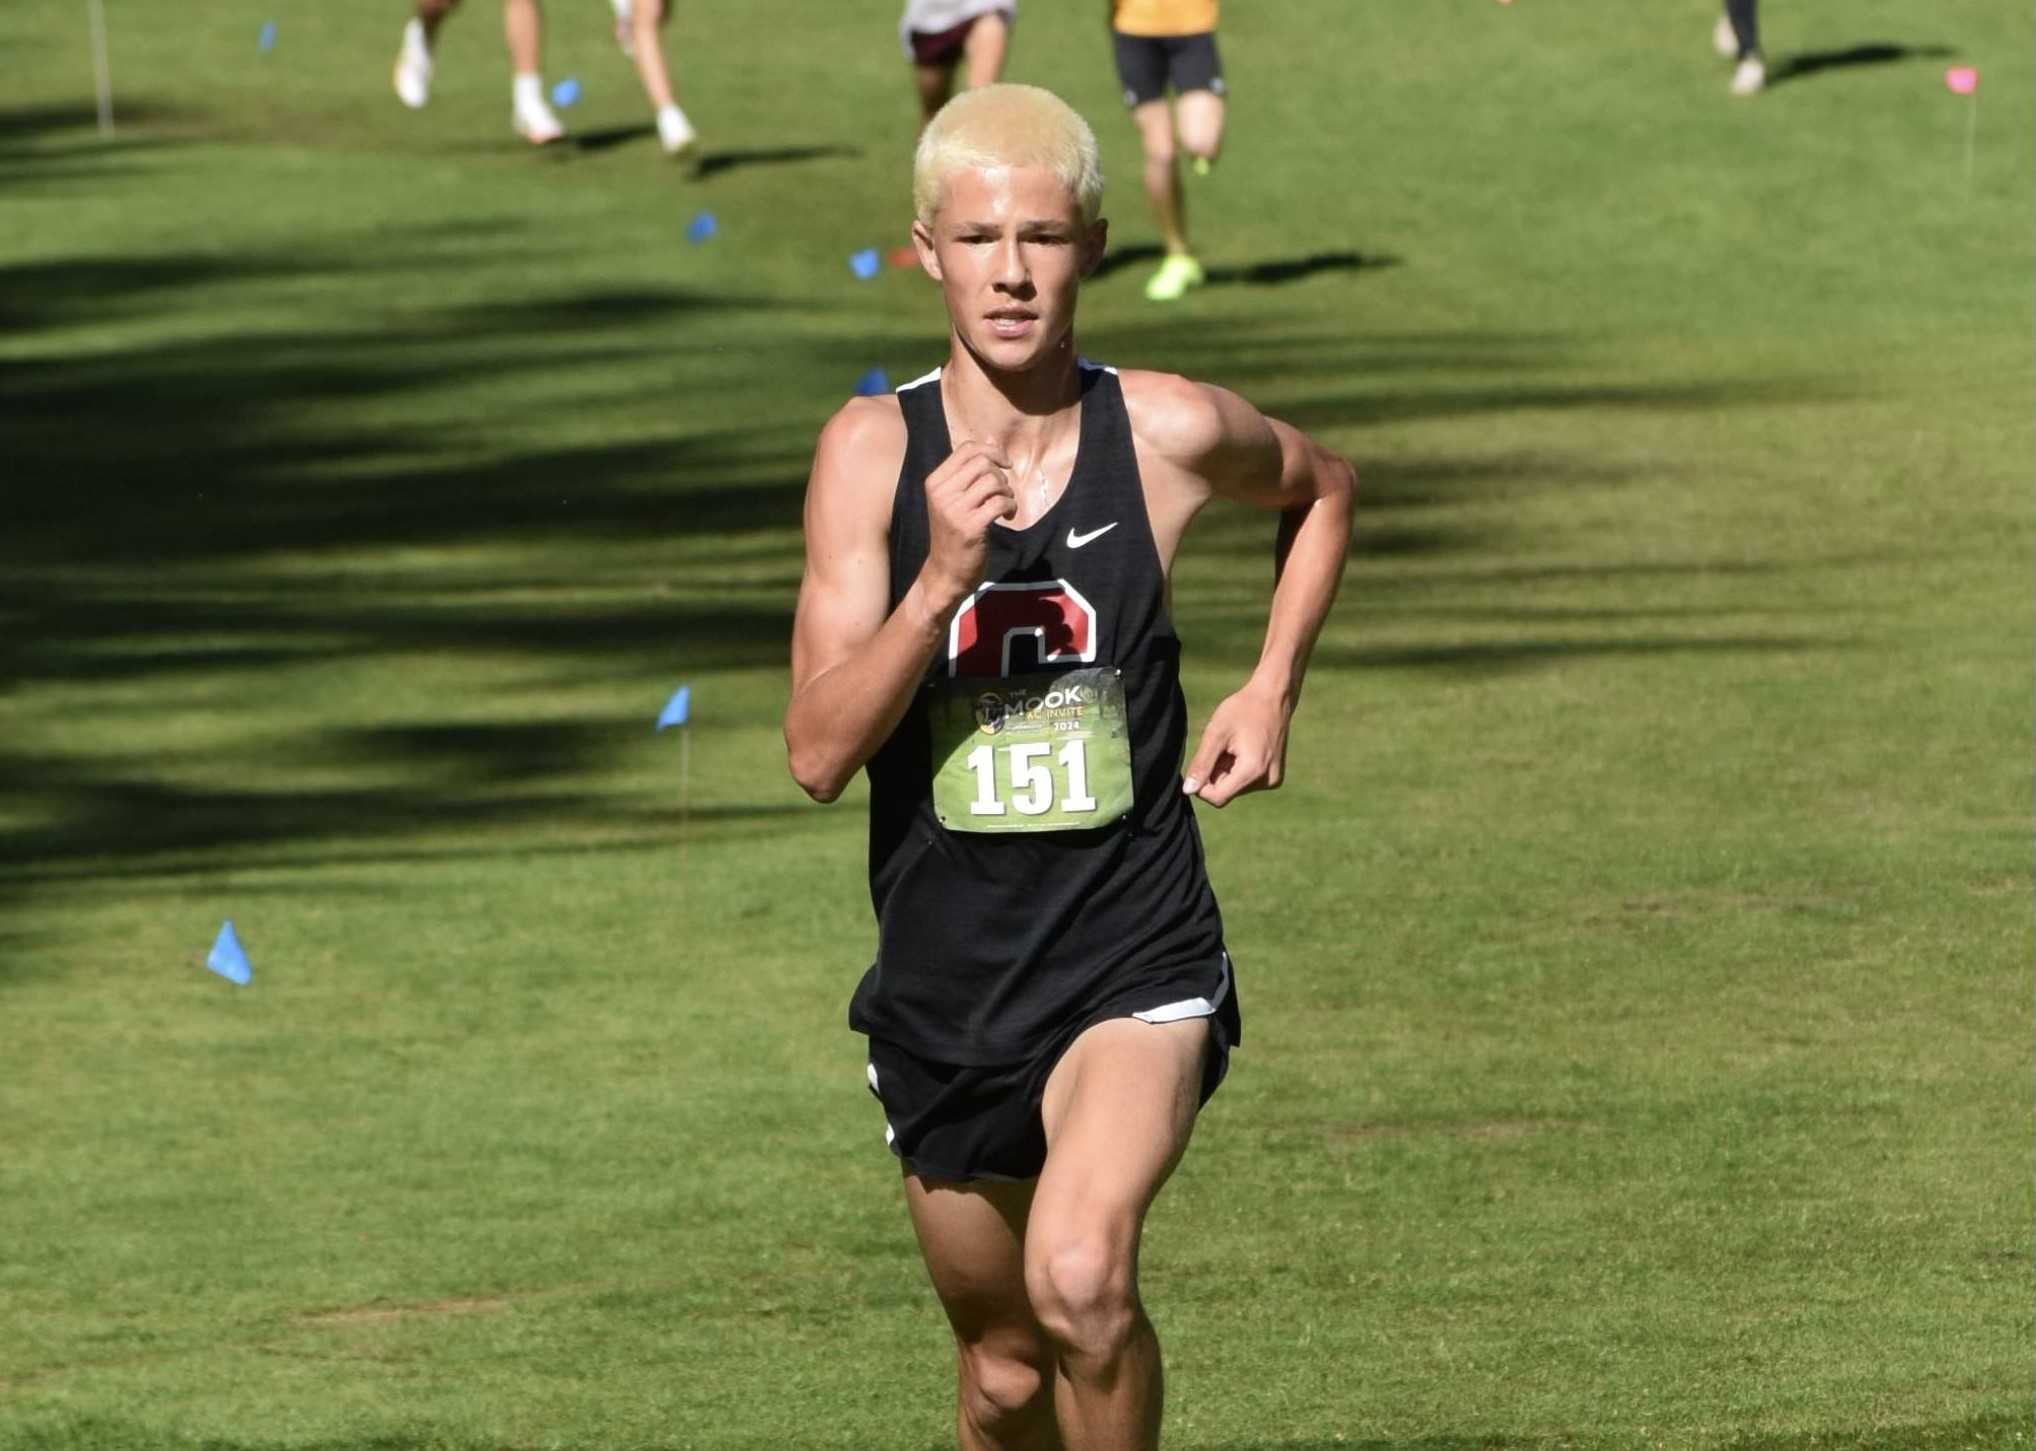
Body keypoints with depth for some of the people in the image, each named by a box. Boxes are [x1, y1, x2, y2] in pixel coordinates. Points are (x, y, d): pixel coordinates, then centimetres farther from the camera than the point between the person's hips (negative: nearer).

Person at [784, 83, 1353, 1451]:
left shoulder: (1172, 435, -6)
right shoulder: (873, 451, -7)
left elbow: (1323, 488, 19)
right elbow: (819, 751, -14)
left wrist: (1273, 689, 7)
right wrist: (942, 578, -26)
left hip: (1136, 964, -2)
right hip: (943, 975, 2)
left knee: (1080, 1281, -27)